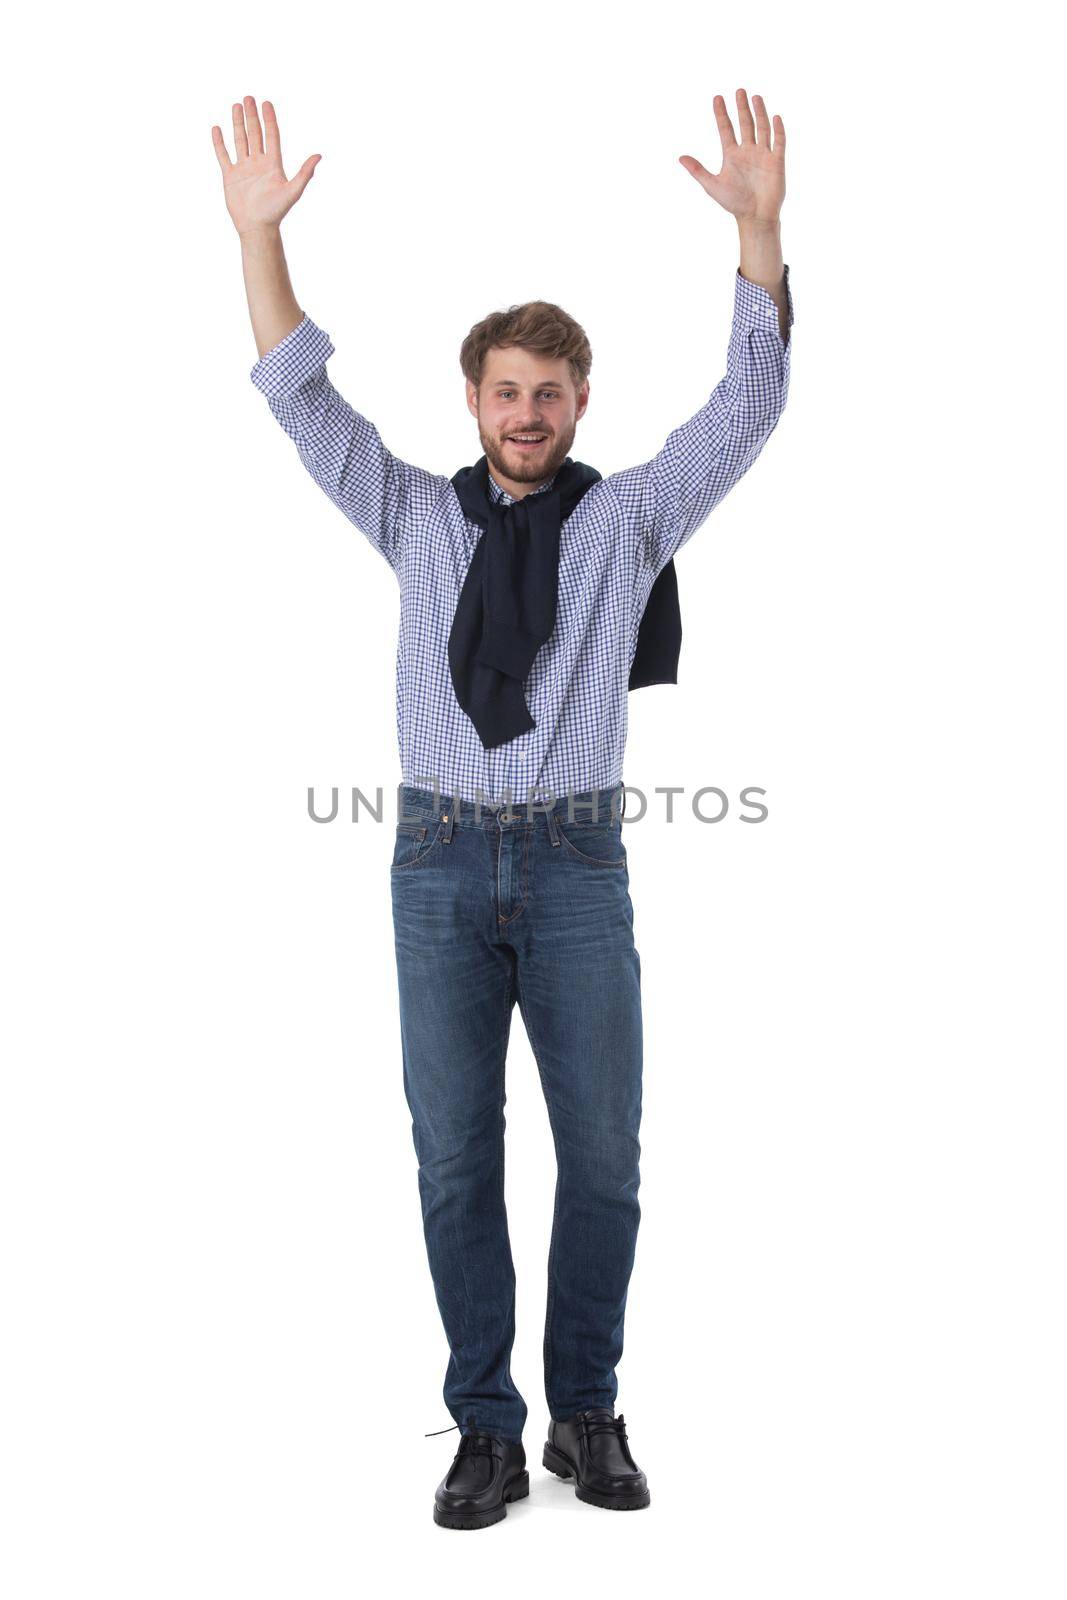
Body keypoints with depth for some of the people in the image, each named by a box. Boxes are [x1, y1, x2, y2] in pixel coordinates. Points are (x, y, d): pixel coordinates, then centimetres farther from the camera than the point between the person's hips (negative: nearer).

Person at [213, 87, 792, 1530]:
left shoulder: (629, 518, 8)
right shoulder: (417, 516, 11)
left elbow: (749, 405, -1)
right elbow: (301, 398, 6)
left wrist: (761, 226, -11)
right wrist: (259, 233, -4)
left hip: (578, 866, 0)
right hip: (441, 860, 1)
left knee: (603, 1153, 3)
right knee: (455, 1154, 3)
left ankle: (587, 1410, 18)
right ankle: (486, 1427, 13)